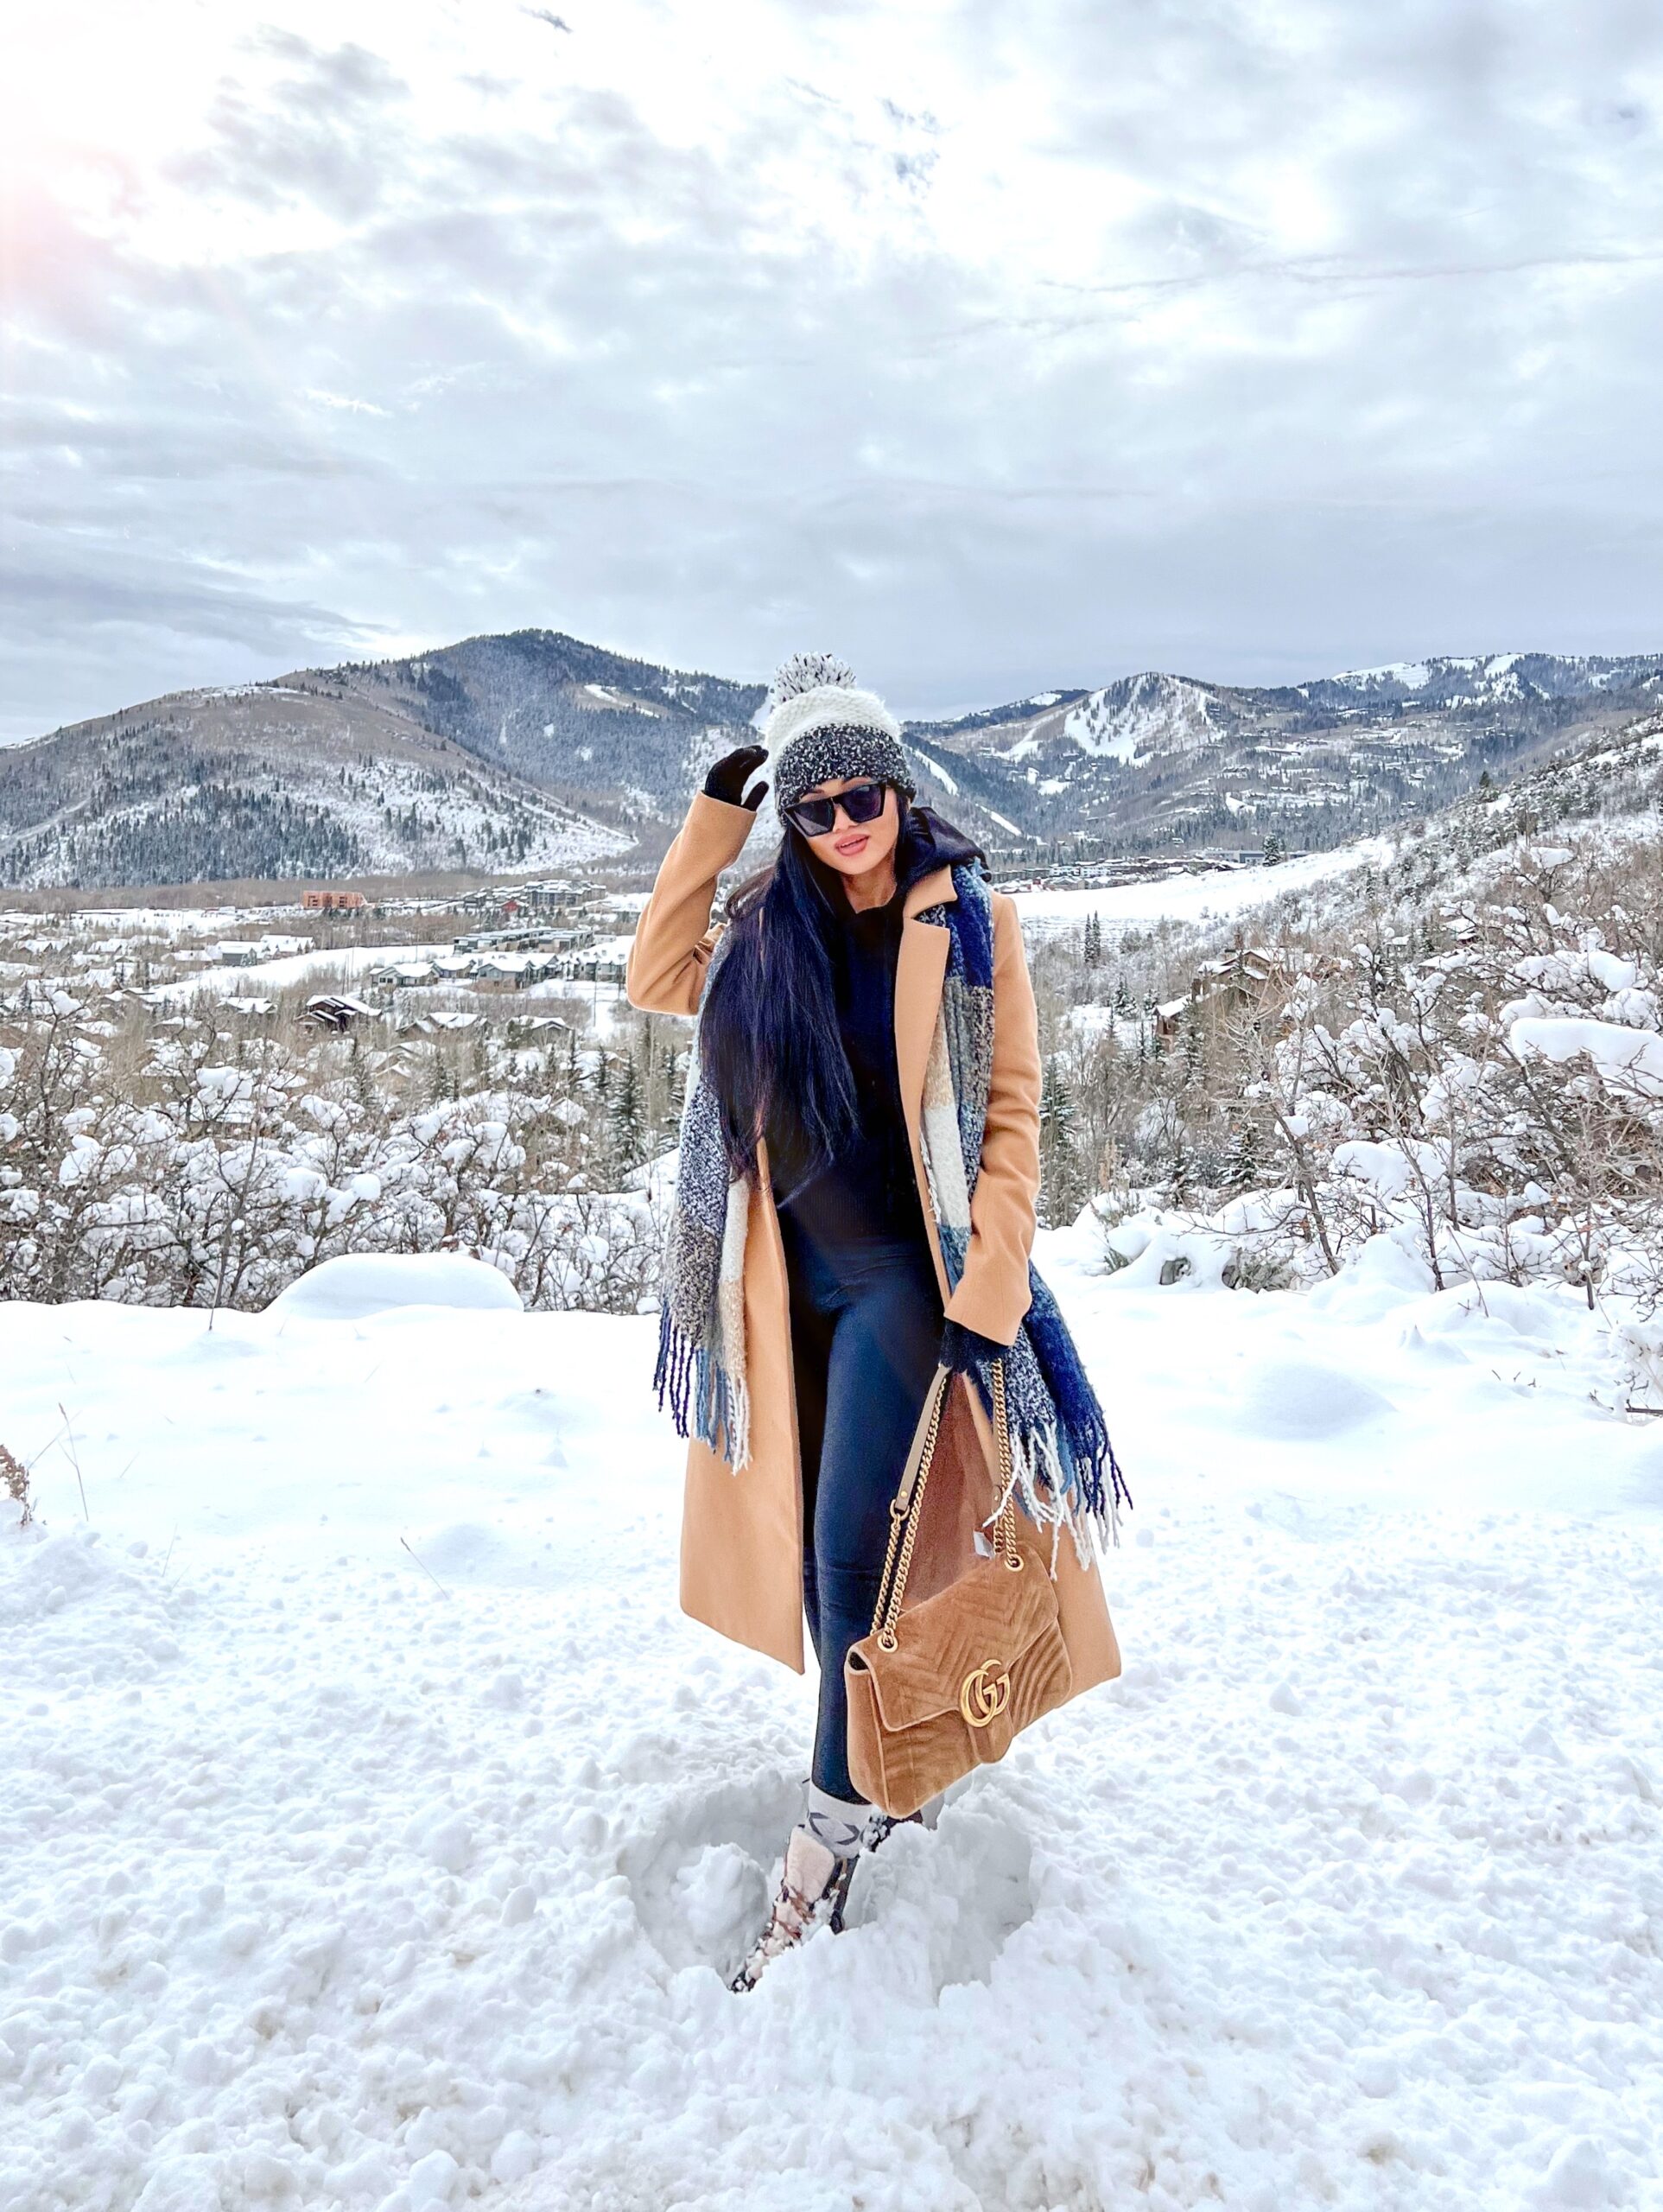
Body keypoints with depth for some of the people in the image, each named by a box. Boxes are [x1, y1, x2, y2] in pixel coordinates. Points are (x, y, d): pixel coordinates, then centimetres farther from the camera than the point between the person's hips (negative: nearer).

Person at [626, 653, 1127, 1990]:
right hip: (790, 1276, 5)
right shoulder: (768, 927, 6)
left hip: (900, 1274, -5)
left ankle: (829, 1835, 6)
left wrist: (987, 1288, -14)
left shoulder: (965, 922, -5)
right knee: (811, 1552, 12)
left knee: (850, 1553, -8)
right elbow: (658, 980, 9)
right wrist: (716, 818, 3)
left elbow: (1009, 1113, -7)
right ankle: (883, 1774, 32)